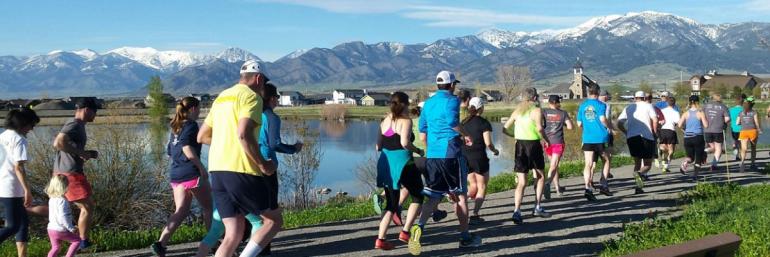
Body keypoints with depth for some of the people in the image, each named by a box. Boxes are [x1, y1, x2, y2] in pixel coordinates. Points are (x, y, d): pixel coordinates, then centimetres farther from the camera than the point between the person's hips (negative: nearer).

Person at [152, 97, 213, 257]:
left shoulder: (176, 127, 16)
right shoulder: (191, 125, -9)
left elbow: (170, 152, 20)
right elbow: (187, 148, -23)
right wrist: (202, 167, -18)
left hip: (175, 174, 7)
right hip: (192, 173, -7)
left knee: (181, 211, 4)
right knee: (208, 207, 10)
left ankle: (161, 243, -11)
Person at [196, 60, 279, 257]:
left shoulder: (221, 98, 21)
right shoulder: (251, 96, -6)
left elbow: (202, 137, 25)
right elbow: (243, 134, -21)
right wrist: (263, 164, -13)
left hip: (217, 170, 8)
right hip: (241, 170, -8)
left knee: (233, 235, 9)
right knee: (274, 220, 7)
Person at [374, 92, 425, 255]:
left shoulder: (385, 122, 11)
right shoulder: (405, 121, -8)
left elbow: (378, 146, 10)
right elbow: (405, 142, -22)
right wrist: (419, 151, -6)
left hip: (385, 164, 7)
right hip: (402, 163, -7)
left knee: (391, 203, 15)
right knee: (418, 196, 14)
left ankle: (380, 239, 6)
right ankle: (406, 232, 5)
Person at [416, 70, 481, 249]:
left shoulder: (428, 103, 15)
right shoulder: (451, 100, -6)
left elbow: (422, 131, 19)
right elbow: (452, 121, -25)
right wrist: (464, 135, -10)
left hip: (432, 155, 6)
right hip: (450, 154, -6)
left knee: (433, 196, 9)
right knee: (461, 195, 7)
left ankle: (419, 227, -11)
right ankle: (465, 237, 14)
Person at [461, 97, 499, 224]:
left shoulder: (464, 122, 8)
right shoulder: (484, 123, -7)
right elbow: (488, 143, -12)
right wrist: (494, 150, 7)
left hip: (464, 157, 5)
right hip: (478, 157, -5)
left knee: (473, 186, 19)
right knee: (482, 187, 8)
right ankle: (475, 215, 0)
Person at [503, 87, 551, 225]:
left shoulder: (517, 111, 12)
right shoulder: (536, 110, -4)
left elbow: (505, 129, 9)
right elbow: (539, 128, -21)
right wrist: (546, 140, -6)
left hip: (520, 145, 4)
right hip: (533, 144, -4)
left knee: (521, 182, 4)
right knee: (540, 177, 18)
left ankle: (517, 211, -10)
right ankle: (537, 208, 17)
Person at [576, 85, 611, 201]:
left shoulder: (582, 106, 8)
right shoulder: (601, 105, -4)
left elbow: (579, 124, 9)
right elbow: (603, 119, -18)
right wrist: (608, 127, 0)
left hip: (587, 138, 3)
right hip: (601, 138, -2)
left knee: (588, 164, -1)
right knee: (606, 160, 17)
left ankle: (588, 188, -16)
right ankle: (604, 186, 12)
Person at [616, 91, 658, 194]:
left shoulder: (628, 108, 17)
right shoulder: (648, 106, 8)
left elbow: (619, 123, 10)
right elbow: (655, 120, -7)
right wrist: (655, 133, 4)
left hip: (631, 138, 3)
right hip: (646, 136, -3)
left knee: (637, 162, 17)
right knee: (648, 164, 5)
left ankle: (638, 187, 6)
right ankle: (640, 173, -29)